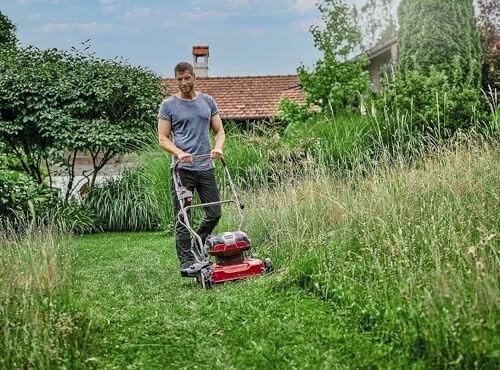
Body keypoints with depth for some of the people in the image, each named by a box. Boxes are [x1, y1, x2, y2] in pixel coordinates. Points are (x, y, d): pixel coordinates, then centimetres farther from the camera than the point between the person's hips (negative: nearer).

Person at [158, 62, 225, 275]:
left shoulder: (208, 101, 12)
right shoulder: (168, 105, 2)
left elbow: (219, 131, 13)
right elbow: (163, 139, -1)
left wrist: (218, 147, -8)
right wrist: (179, 153, -19)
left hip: (206, 167, 4)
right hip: (183, 169, -3)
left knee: (214, 214, 6)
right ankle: (186, 261, 6)